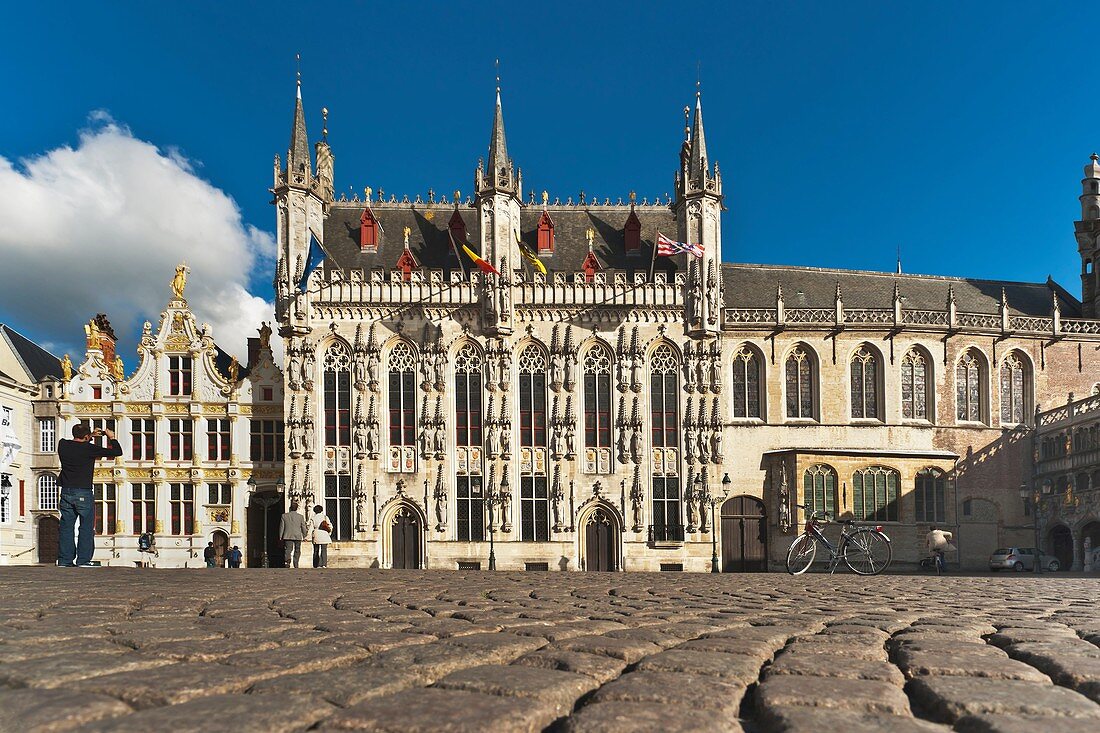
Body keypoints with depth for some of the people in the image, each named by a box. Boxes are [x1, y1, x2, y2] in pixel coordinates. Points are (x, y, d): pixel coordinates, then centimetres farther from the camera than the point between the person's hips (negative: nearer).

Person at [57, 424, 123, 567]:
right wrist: (112, 437, 9)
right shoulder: (89, 448, -11)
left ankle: (65, 560, 10)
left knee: (66, 526, 9)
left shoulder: (63, 445, 3)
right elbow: (117, 452, -7)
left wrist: (91, 436, 29)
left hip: (66, 492, 5)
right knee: (87, 527, 1)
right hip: (83, 493, -5)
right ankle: (83, 560, -2)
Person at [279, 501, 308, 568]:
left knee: (288, 550, -1)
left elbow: (281, 527, 4)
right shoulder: (301, 517, -2)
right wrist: (304, 536, 15)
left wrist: (280, 536, 12)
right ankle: (296, 565, 13)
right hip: (298, 537, 0)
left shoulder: (284, 516, -1)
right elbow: (303, 527, 2)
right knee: (297, 551, 11)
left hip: (288, 536, 0)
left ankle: (288, 560, -27)